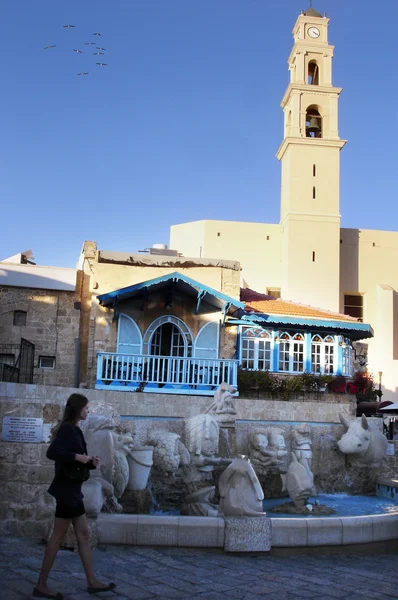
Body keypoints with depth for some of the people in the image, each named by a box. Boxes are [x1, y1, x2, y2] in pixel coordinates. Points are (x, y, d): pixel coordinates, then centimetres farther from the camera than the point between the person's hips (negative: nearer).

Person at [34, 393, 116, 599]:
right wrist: (77, 456, -25)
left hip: (72, 490, 10)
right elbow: (51, 453, -31)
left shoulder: (73, 430, 13)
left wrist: (91, 463, 1)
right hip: (66, 490, -10)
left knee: (83, 535, 12)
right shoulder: (68, 429, -15)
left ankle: (92, 582, 19)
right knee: (58, 537, -2)